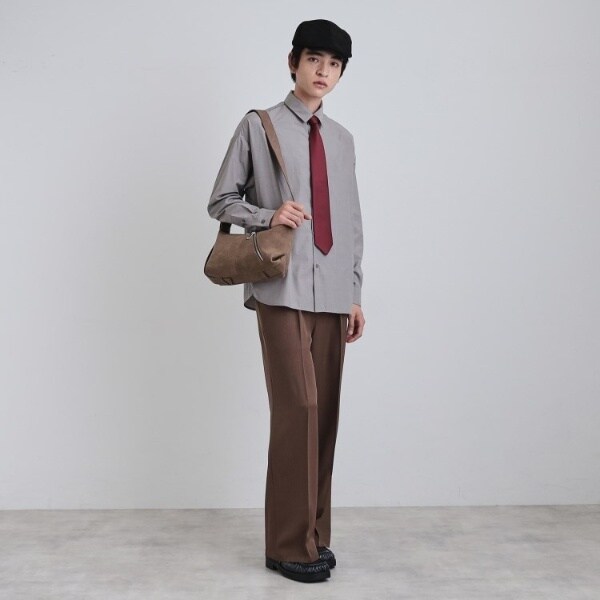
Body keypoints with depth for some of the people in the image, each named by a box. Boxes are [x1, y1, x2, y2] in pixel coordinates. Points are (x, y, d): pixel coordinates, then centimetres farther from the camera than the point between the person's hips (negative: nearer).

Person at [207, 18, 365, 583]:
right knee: (297, 409, -10)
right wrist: (267, 216, -13)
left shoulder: (342, 139, 18)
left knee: (325, 412, 6)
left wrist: (355, 292, 15)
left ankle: (315, 534, 17)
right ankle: (290, 544, 3)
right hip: (283, 290, -5)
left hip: (332, 294, 5)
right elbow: (221, 201, 5)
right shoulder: (259, 125, 5)